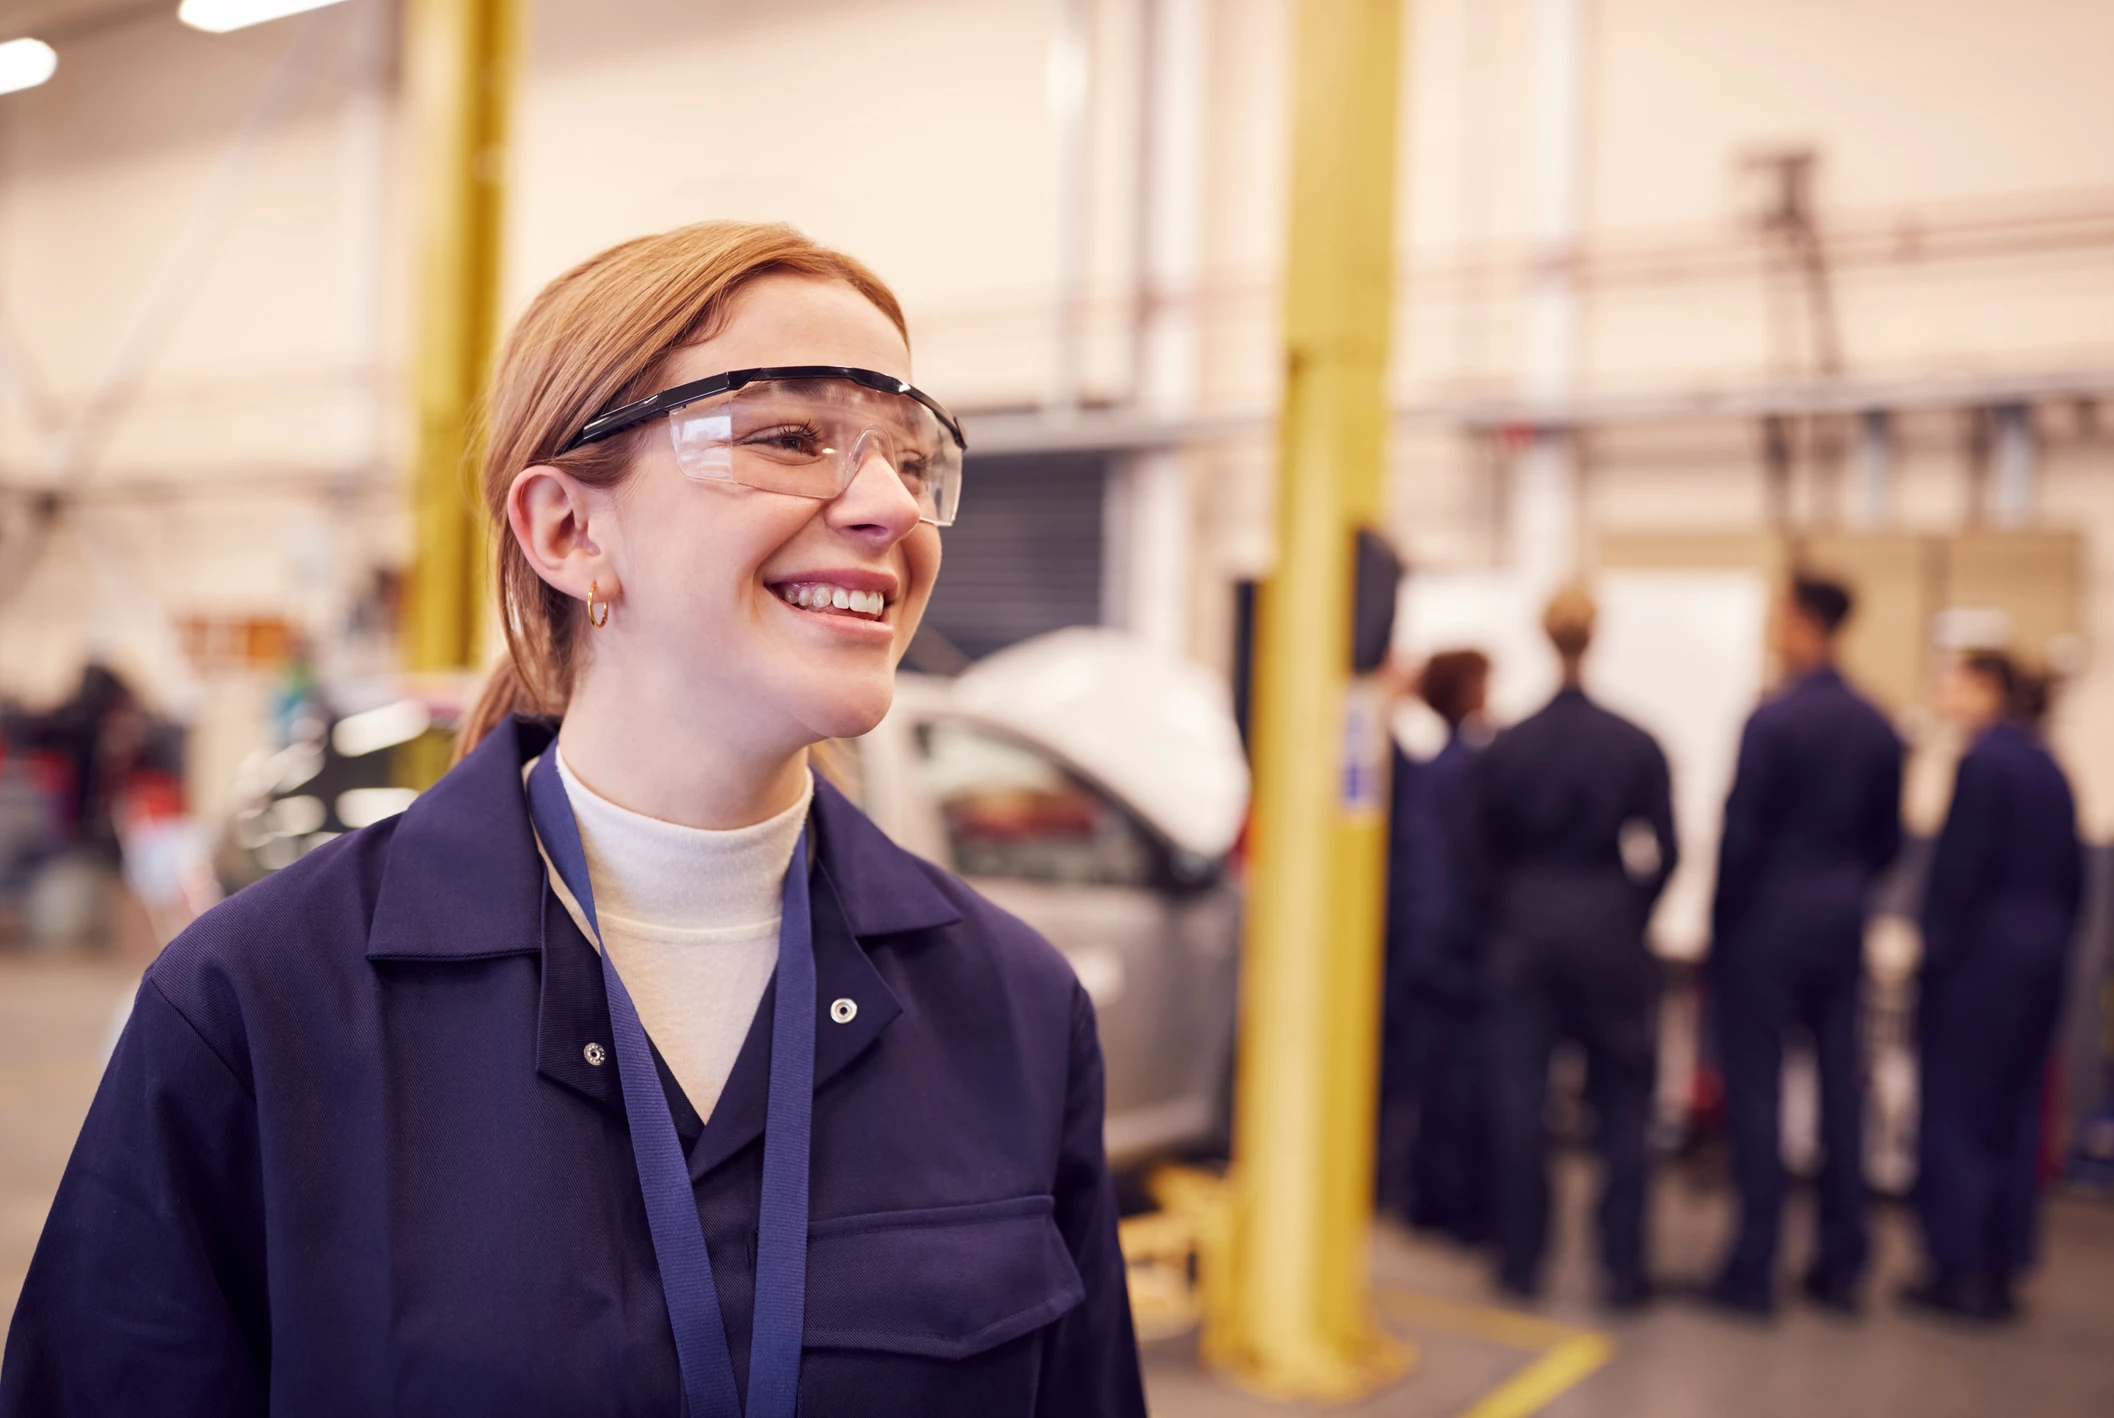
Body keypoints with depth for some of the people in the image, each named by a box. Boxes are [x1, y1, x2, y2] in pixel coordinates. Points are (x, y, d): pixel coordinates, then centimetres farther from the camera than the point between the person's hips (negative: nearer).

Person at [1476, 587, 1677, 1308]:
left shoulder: (1505, 748, -4)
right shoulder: (1636, 746, -7)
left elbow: (1486, 852, 3)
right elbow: (1662, 851, -3)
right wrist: (1629, 915, 12)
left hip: (1525, 931, 1)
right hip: (1610, 933, -1)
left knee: (1518, 1101, 7)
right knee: (1621, 1105, 8)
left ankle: (1520, 1260, 14)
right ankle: (1621, 1267, 11)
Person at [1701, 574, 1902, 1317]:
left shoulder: (1772, 720, -15)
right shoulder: (1879, 728, 5)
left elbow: (1740, 836, -15)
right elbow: (1888, 838, 10)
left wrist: (1718, 931, -6)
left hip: (1766, 921, -6)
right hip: (1843, 926, 6)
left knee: (1756, 1092, 0)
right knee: (1840, 1087, 11)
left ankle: (1752, 1274, 6)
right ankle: (1841, 1268, 20)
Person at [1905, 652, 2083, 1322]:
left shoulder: (1983, 760, -13)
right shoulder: (2049, 769, 11)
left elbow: (1959, 866, -16)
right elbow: (2072, 875, 14)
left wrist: (1936, 947, -10)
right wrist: (2053, 945, 19)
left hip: (1982, 949, -8)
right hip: (2042, 954, 8)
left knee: (1957, 1108, 0)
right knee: (2016, 1112, 11)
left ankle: (1958, 1269, 3)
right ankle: (2000, 1271, 17)